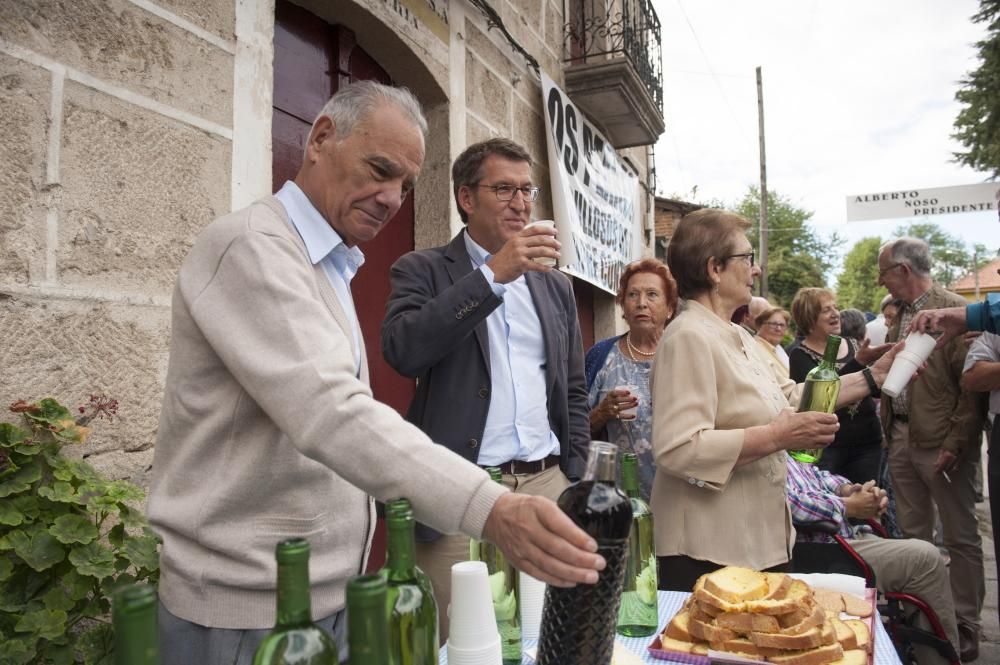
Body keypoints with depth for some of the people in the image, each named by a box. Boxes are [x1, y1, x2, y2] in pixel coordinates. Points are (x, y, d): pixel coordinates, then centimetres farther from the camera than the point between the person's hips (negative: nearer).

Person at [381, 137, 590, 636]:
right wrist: (493, 274, -19)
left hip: (547, 487, 5)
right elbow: (402, 350, -19)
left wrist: (573, 475, 10)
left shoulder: (555, 285, 15)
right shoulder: (423, 271, 0)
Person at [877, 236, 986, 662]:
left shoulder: (955, 310, -12)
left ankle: (965, 628, 20)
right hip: (901, 436, 7)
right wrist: (888, 430, 10)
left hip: (940, 442, -7)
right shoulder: (900, 315, 11)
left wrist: (954, 444, -17)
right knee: (912, 534, 16)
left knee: (960, 536, 7)